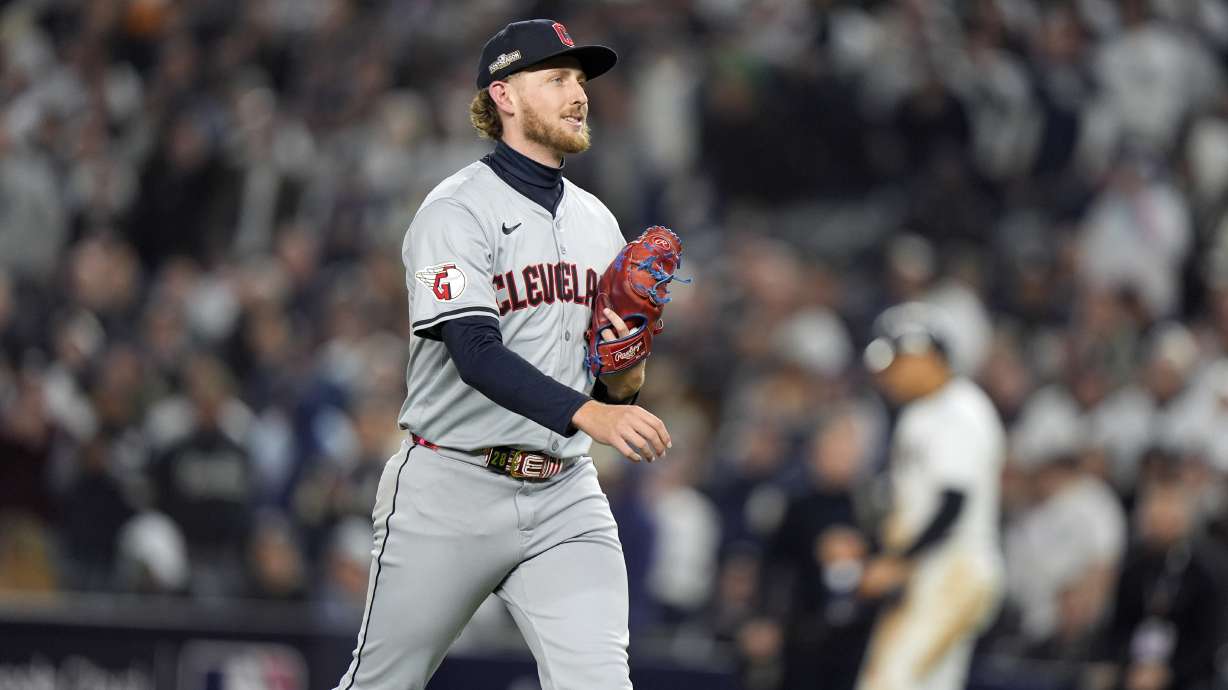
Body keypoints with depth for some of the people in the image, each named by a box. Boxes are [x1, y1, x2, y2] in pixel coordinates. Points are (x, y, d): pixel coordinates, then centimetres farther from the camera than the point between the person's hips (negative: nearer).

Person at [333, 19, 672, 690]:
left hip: (564, 497, 5)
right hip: (453, 493, -5)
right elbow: (477, 355, -22)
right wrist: (589, 414, -35)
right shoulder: (457, 212, -8)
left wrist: (625, 382, -6)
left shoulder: (598, 223, 14)